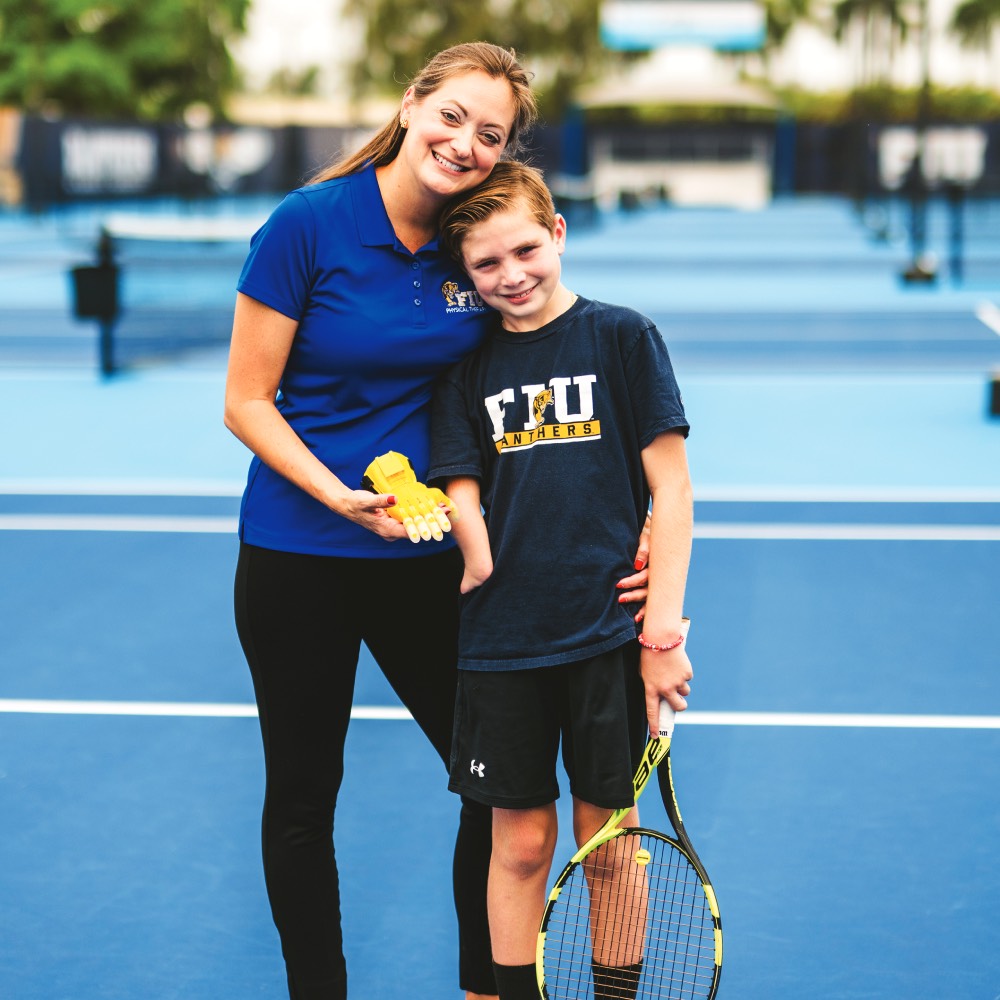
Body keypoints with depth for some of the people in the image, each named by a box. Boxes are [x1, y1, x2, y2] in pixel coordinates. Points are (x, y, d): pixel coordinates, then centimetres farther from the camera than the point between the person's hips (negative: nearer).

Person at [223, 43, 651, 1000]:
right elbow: (246, 402, -9)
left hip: (428, 557, 3)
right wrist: (340, 494, -21)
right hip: (297, 555, -3)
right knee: (302, 796, 11)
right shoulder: (308, 224, -13)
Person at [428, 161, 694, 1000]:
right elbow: (464, 489, 8)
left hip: (608, 635, -2)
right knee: (520, 841, 8)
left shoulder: (623, 337, -2)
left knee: (609, 835, 6)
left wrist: (663, 630, -8)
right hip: (503, 639, 2)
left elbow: (670, 487, -4)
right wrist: (478, 554, -14)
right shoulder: (470, 366, 7)